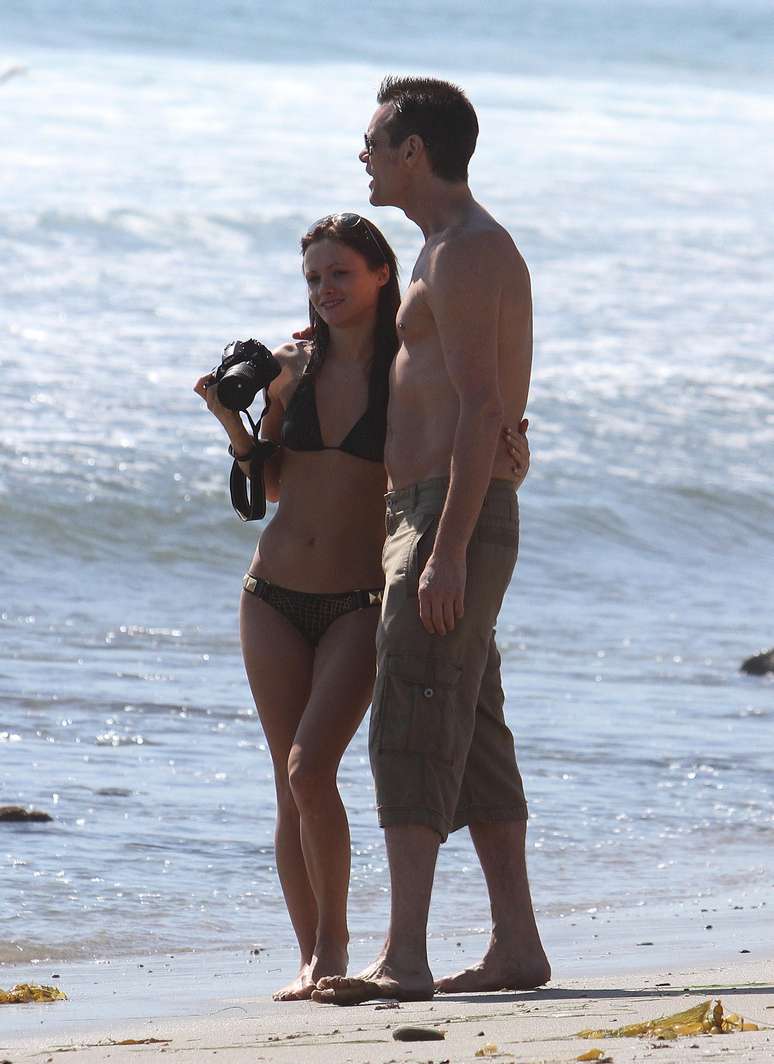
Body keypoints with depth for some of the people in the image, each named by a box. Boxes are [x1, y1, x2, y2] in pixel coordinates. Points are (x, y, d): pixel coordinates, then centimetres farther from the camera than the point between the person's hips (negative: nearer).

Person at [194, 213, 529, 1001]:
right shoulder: (291, 366, 6)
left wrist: (513, 453, -20)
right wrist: (231, 420, -1)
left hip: (359, 605, -4)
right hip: (274, 599, 4)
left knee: (311, 769, -19)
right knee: (291, 786, 3)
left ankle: (335, 937, -5)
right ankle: (311, 960, 9)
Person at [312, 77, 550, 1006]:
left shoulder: (465, 251, -13)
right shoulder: (465, 249, 20)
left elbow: (481, 408, -20)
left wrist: (446, 552, -26)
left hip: (453, 517, -11)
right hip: (428, 520, 11)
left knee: (412, 731, -16)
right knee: (471, 738, 12)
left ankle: (402, 959, -23)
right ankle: (516, 945, 16)